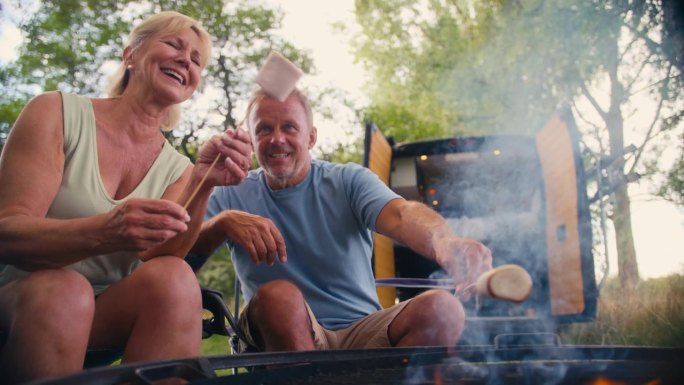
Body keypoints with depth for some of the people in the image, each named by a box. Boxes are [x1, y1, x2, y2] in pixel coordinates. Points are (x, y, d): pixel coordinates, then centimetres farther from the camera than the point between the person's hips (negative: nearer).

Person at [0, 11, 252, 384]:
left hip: (104, 317, 3)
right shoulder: (57, 112, -5)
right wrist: (105, 232, -35)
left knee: (174, 277, -28)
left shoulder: (177, 168, 6)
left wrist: (201, 185, -27)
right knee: (63, 289, -35)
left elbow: (156, 256, -10)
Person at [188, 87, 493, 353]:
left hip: (363, 330, 1)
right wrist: (221, 223, -28)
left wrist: (446, 245, -42)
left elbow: (400, 214, -19)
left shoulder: (348, 181, 2)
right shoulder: (231, 195, 5)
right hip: (285, 337, 0)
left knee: (442, 309, -25)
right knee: (278, 295, -33)